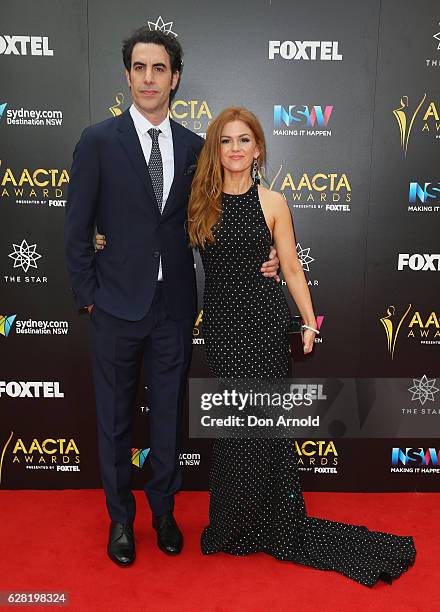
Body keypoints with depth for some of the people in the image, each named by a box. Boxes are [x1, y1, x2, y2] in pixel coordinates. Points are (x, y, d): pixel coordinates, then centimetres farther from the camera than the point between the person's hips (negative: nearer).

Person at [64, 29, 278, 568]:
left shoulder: (193, 147, 5)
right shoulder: (98, 140, -5)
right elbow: (77, 228, -3)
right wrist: (88, 295, -6)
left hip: (174, 306, 3)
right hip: (117, 306, -2)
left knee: (168, 414, 15)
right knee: (114, 418, 12)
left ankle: (163, 509, 37)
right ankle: (120, 517, 33)